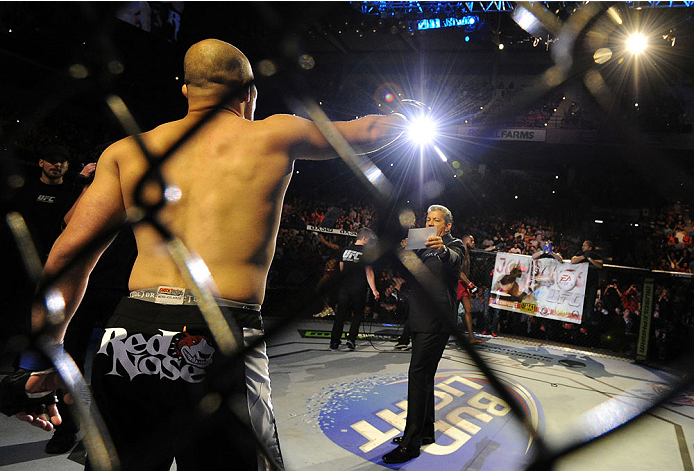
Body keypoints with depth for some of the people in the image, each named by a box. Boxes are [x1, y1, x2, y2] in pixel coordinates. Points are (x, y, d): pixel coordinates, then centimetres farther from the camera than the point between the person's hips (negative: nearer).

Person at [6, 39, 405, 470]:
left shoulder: (128, 150, 11)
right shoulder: (276, 134, 5)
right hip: (218, 342, -3)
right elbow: (371, 133, 20)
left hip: (124, 340, 4)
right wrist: (401, 118, 42)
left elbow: (69, 252, 7)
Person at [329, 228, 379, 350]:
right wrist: (374, 290, -7)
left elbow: (340, 269, 13)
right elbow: (369, 273, -11)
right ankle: (351, 339, 4)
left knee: (341, 314, 8)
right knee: (358, 314, 12)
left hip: (344, 287, 4)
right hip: (358, 289, -4)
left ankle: (334, 342, 8)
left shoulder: (346, 249, 7)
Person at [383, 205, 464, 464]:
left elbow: (454, 260, -27)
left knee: (418, 374, -11)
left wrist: (443, 250, -49)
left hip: (436, 321, -8)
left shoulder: (453, 245, -4)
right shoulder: (424, 246, 20)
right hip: (421, 320, 9)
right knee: (424, 376, 16)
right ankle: (425, 431, 29)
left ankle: (410, 443, -6)